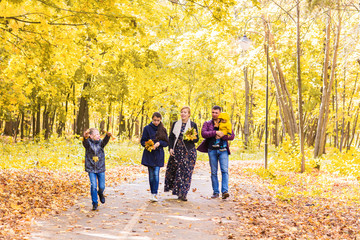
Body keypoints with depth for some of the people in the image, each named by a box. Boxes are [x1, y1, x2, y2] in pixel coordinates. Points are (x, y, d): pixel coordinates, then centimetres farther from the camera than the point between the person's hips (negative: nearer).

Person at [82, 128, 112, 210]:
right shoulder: (88, 143, -7)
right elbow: (85, 142, -30)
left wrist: (108, 136, -47)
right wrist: (85, 137, -55)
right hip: (91, 168, -2)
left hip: (101, 168, 2)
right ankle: (95, 203, 8)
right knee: (93, 186, -8)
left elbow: (105, 141, -23)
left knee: (102, 186, 5)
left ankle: (100, 193, 40)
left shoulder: (100, 142, -2)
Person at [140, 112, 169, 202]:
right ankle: (153, 193, 16)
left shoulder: (162, 129, 6)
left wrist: (159, 143, -13)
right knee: (151, 175, 5)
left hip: (158, 155, 0)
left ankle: (154, 194, -13)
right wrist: (148, 146, -18)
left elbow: (166, 142, 7)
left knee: (156, 174, -10)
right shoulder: (147, 128, 2)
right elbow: (143, 141, 2)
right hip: (149, 154, 0)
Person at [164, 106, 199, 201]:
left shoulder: (193, 125, 5)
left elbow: (197, 139, 6)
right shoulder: (175, 124, 12)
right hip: (176, 151, 3)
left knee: (186, 172, -6)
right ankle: (178, 191, 14)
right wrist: (170, 148, -2)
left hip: (189, 151, -2)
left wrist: (192, 138, -16)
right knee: (173, 170, 0)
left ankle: (183, 194, -4)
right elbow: (171, 137, 11)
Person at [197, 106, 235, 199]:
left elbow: (232, 136, 2)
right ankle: (215, 192, 9)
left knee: (224, 170, -13)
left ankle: (225, 191, -18)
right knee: (214, 172, 3)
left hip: (223, 150, -1)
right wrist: (216, 132, -16)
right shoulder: (207, 123, 11)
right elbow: (203, 133, -7)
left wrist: (221, 136, -12)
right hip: (212, 150, 1)